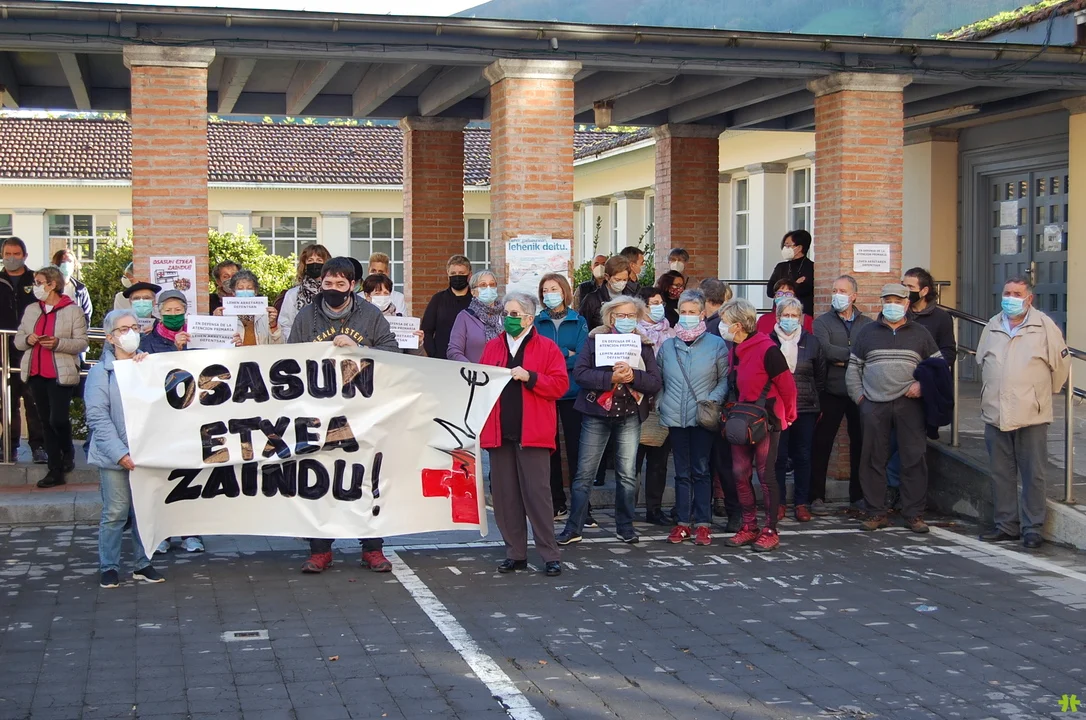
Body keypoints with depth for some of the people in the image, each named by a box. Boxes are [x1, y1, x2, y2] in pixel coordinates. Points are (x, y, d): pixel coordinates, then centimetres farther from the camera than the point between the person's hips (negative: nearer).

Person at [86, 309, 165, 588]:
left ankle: (142, 564, 18)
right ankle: (108, 567, 12)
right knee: (115, 513, -1)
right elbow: (98, 417, -8)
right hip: (115, 457, -3)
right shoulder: (101, 371, -1)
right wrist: (121, 454, -17)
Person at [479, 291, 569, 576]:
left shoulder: (547, 348, 2)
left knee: (537, 494, -5)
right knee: (504, 495, 5)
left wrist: (529, 377, -15)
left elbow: (560, 385, -6)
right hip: (499, 432, 4)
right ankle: (515, 554, 14)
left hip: (531, 433, -4)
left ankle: (550, 555, 2)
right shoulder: (492, 347, 14)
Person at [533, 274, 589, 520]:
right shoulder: (537, 322, 8)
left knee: (575, 447, -2)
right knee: (549, 447, 4)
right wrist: (566, 354, -12)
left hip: (572, 392, -1)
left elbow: (582, 357, -6)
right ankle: (556, 503, 11)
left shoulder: (579, 322, 6)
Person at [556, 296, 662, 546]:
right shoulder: (595, 339, 2)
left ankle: (625, 526, 18)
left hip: (630, 415, 2)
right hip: (596, 413, -2)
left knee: (627, 475, 4)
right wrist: (611, 378, -21)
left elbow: (655, 383, -2)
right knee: (584, 473, 0)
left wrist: (633, 376, -20)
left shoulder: (644, 345, 7)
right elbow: (579, 372, -10)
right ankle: (573, 528, 7)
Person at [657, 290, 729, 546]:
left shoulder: (716, 344, 1)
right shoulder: (667, 346, 9)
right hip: (675, 418, 3)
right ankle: (683, 522, 13)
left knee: (701, 471, 1)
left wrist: (713, 400, -12)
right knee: (682, 472, 8)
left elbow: (725, 379, 1)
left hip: (702, 418, -3)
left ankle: (703, 523, 6)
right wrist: (659, 404, 3)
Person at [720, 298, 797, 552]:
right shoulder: (735, 350, 7)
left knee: (765, 474, -2)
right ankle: (749, 527, 18)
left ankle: (771, 531, 8)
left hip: (766, 420, -7)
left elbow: (787, 385, -10)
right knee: (740, 473, 7)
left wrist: (787, 415, 1)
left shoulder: (767, 350, -17)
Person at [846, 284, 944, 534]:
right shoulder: (867, 332, 13)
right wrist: (858, 396, 4)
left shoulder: (920, 333, 11)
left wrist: (923, 384, -3)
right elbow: (853, 368, 15)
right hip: (874, 405, 1)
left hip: (909, 404, -1)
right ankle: (877, 512, 9)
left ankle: (914, 513, 4)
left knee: (914, 459, -3)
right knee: (873, 459, 1)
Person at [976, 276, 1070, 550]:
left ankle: (1032, 527, 8)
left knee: (1034, 475, 0)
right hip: (995, 414, 5)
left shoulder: (1044, 326, -6)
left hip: (1031, 415, -5)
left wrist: (1044, 393, 11)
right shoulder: (992, 326, 10)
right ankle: (1005, 524, 19)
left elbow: (1061, 363, 1)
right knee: (1001, 473, 10)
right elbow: (982, 361, 21)